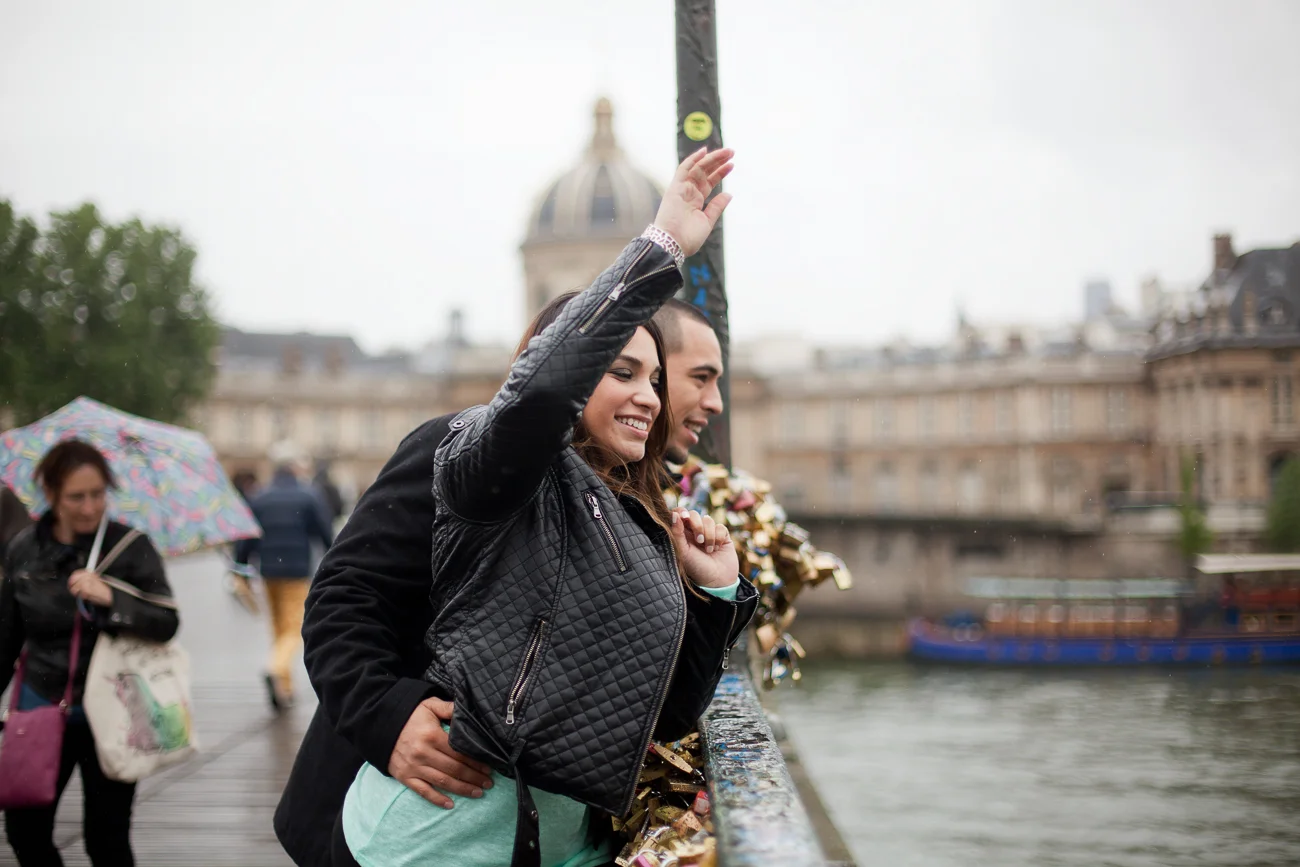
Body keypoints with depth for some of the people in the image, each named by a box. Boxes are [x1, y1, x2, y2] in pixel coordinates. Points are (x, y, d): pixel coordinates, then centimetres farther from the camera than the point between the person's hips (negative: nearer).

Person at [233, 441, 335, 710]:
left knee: (279, 629, 15)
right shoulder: (309, 497, -4)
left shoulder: (260, 499, 6)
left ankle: (285, 688, 18)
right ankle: (276, 669, -30)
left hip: (269, 571, 4)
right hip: (298, 572, -4)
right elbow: (326, 534, -2)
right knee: (295, 628, -3)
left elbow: (245, 539, 3)